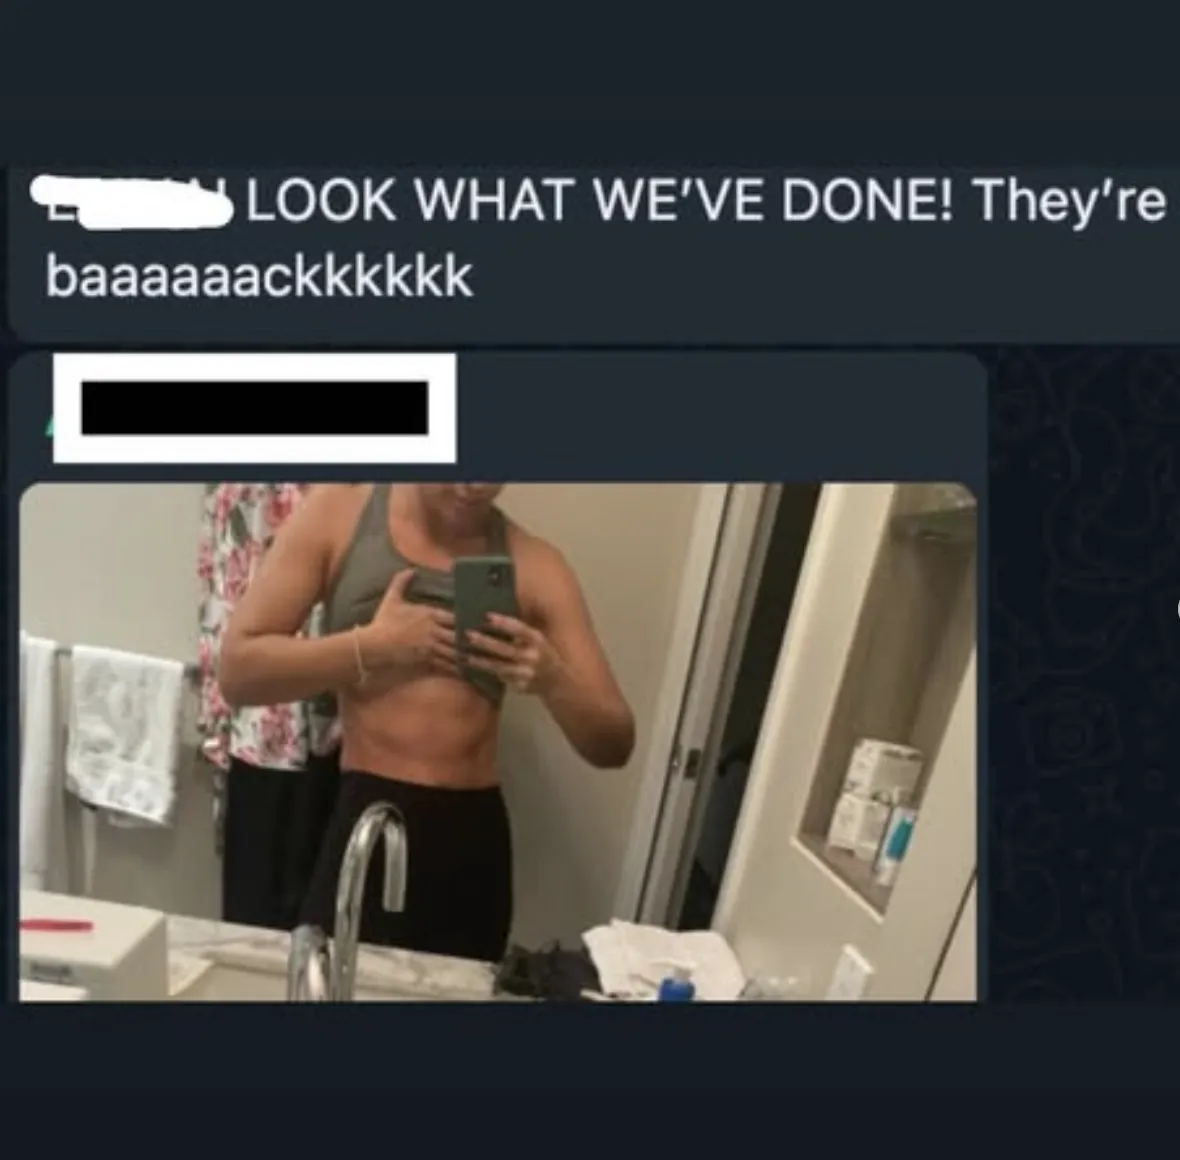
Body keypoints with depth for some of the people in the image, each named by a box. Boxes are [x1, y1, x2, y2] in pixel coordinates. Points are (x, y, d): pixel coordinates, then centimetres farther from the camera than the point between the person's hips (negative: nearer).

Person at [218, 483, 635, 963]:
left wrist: (552, 680, -19)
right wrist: (372, 645, -15)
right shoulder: (339, 511, 1)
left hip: (471, 841, 2)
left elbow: (615, 745, 0)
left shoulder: (535, 565, 1)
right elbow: (238, 670, -5)